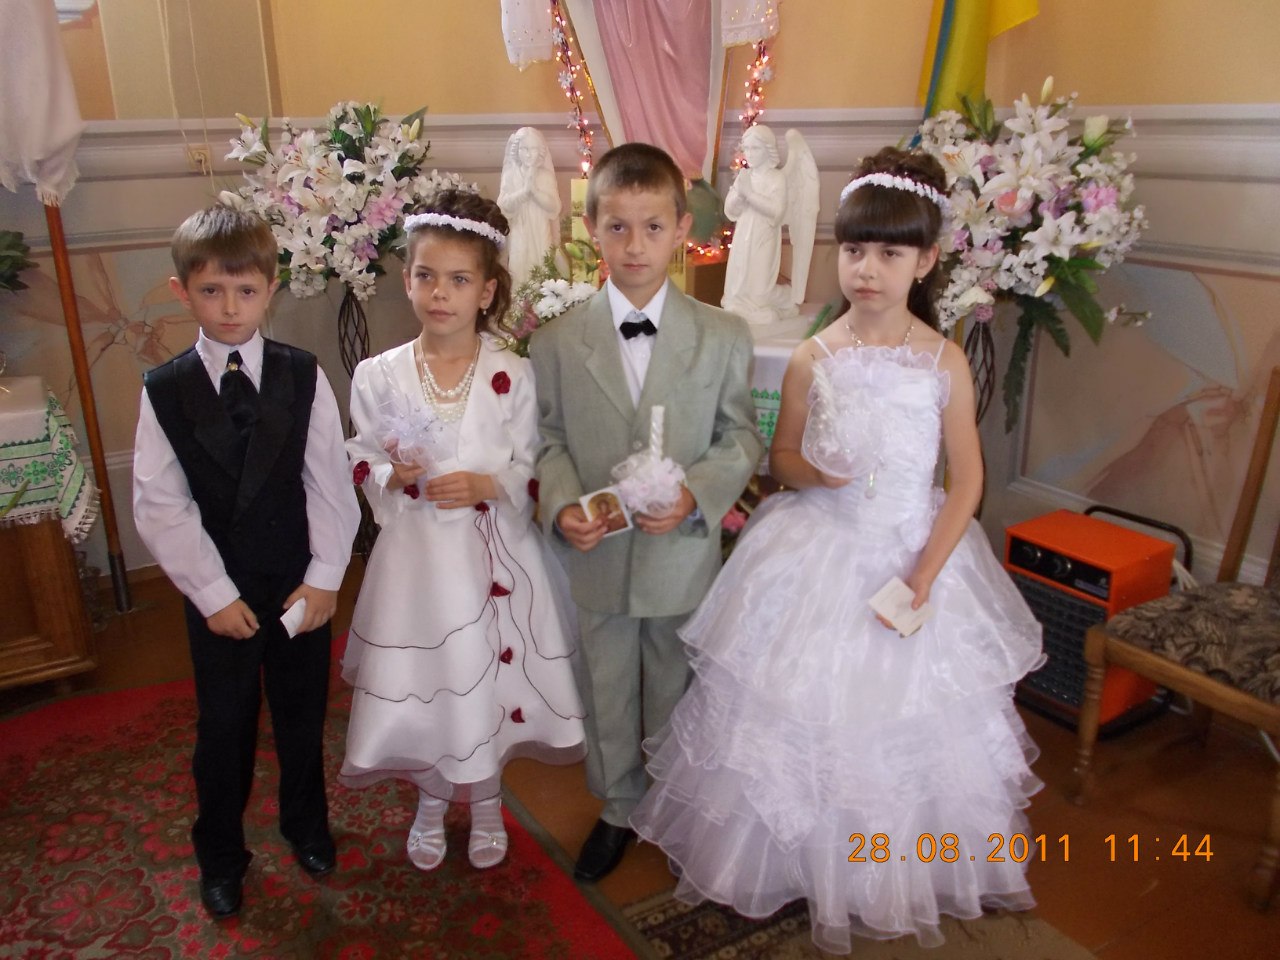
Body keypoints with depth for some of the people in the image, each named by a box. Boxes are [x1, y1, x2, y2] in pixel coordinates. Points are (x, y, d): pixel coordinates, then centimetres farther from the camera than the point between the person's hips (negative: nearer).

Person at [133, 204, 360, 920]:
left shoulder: (303, 376, -7)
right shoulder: (164, 391, -7)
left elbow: (331, 483, -7)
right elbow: (161, 507, -8)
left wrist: (323, 578, -10)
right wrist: (214, 593, -11)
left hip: (302, 585, 1)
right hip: (217, 594, 0)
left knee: (303, 715, 18)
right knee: (224, 727, 15)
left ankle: (306, 823, 44)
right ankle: (221, 853, 39)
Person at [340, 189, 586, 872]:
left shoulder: (512, 375, -7)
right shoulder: (378, 375, -4)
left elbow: (533, 470, -2)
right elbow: (362, 463, 4)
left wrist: (488, 485, -20)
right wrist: (392, 475, -17)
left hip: (492, 554, 0)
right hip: (415, 555, 1)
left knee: (488, 676, 13)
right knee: (420, 684, 12)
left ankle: (485, 802, 41)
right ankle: (431, 802, 41)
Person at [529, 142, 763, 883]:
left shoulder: (725, 337, -6)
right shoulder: (556, 342, -4)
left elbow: (741, 439, -4)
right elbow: (551, 441, 0)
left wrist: (695, 495, -21)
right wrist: (561, 504, -19)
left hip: (684, 553, 0)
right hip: (596, 558, 1)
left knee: (676, 690, 19)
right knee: (607, 691, 18)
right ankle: (619, 810, 42)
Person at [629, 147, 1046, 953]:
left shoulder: (946, 362, -7)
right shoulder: (814, 358, -6)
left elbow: (968, 479, -4)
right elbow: (782, 456, 4)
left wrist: (925, 575, -14)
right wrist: (817, 471, -20)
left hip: (917, 554, 0)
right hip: (820, 559, 0)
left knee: (911, 719, 11)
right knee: (803, 710, 9)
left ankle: (908, 866, 39)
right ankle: (804, 858, 35)